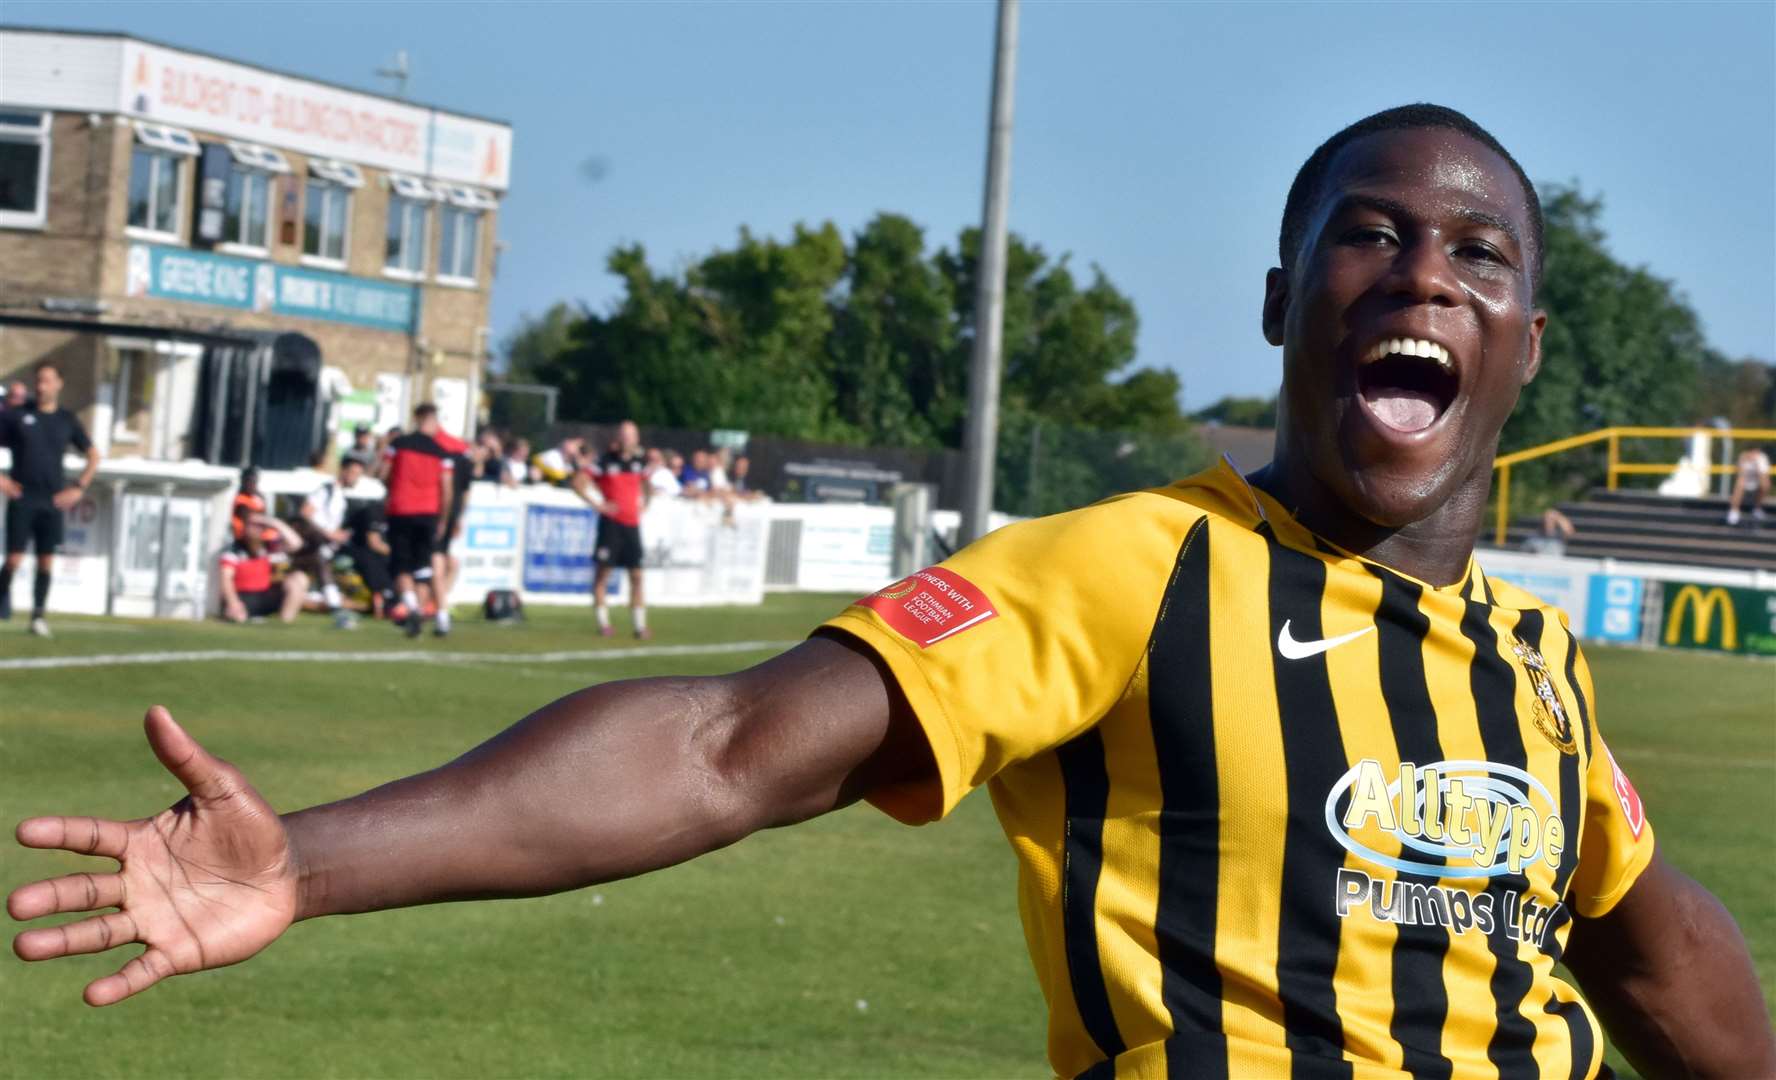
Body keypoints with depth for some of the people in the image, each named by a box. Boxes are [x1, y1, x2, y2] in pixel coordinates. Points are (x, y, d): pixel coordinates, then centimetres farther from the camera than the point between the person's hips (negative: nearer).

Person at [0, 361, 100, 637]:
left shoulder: (67, 420, 7)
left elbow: (93, 455, 15)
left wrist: (79, 488, 5)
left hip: (53, 501, 2)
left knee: (46, 559, 0)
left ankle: (39, 615, 5)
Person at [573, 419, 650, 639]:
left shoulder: (640, 461, 8)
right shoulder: (607, 461, -6)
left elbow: (645, 482, 29)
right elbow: (579, 482, -7)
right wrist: (598, 504, -11)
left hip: (632, 524, 4)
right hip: (611, 522, -4)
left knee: (636, 575, 4)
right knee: (603, 572, -2)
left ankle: (640, 625, 7)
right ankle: (603, 623, 3)